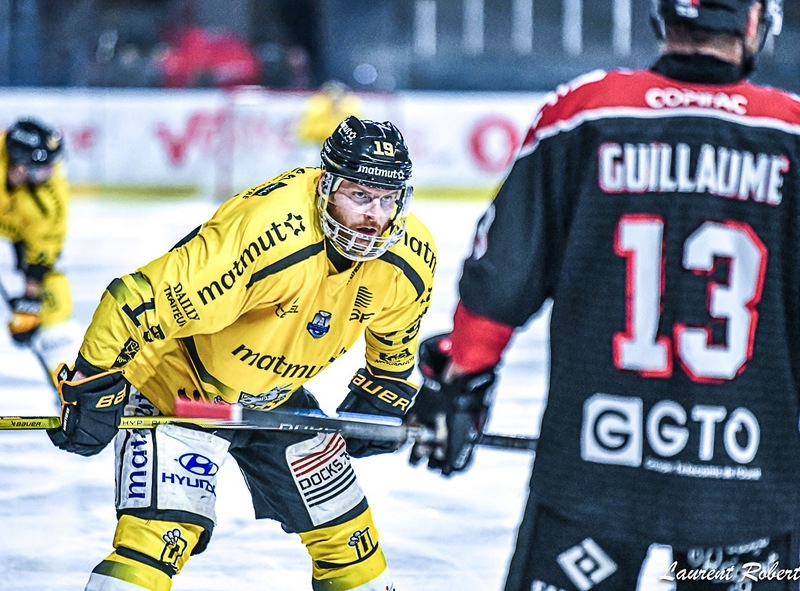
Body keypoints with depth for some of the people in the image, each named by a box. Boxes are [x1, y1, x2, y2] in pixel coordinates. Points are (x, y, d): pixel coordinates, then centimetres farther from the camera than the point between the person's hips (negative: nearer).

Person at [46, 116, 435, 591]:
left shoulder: (412, 257, -15)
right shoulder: (264, 230, -37)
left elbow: (395, 338, 11)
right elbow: (142, 301, -33)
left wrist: (381, 398, 8)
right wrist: (92, 386, -29)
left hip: (275, 396, 7)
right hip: (177, 384, -7)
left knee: (345, 527, 14)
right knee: (160, 533, -21)